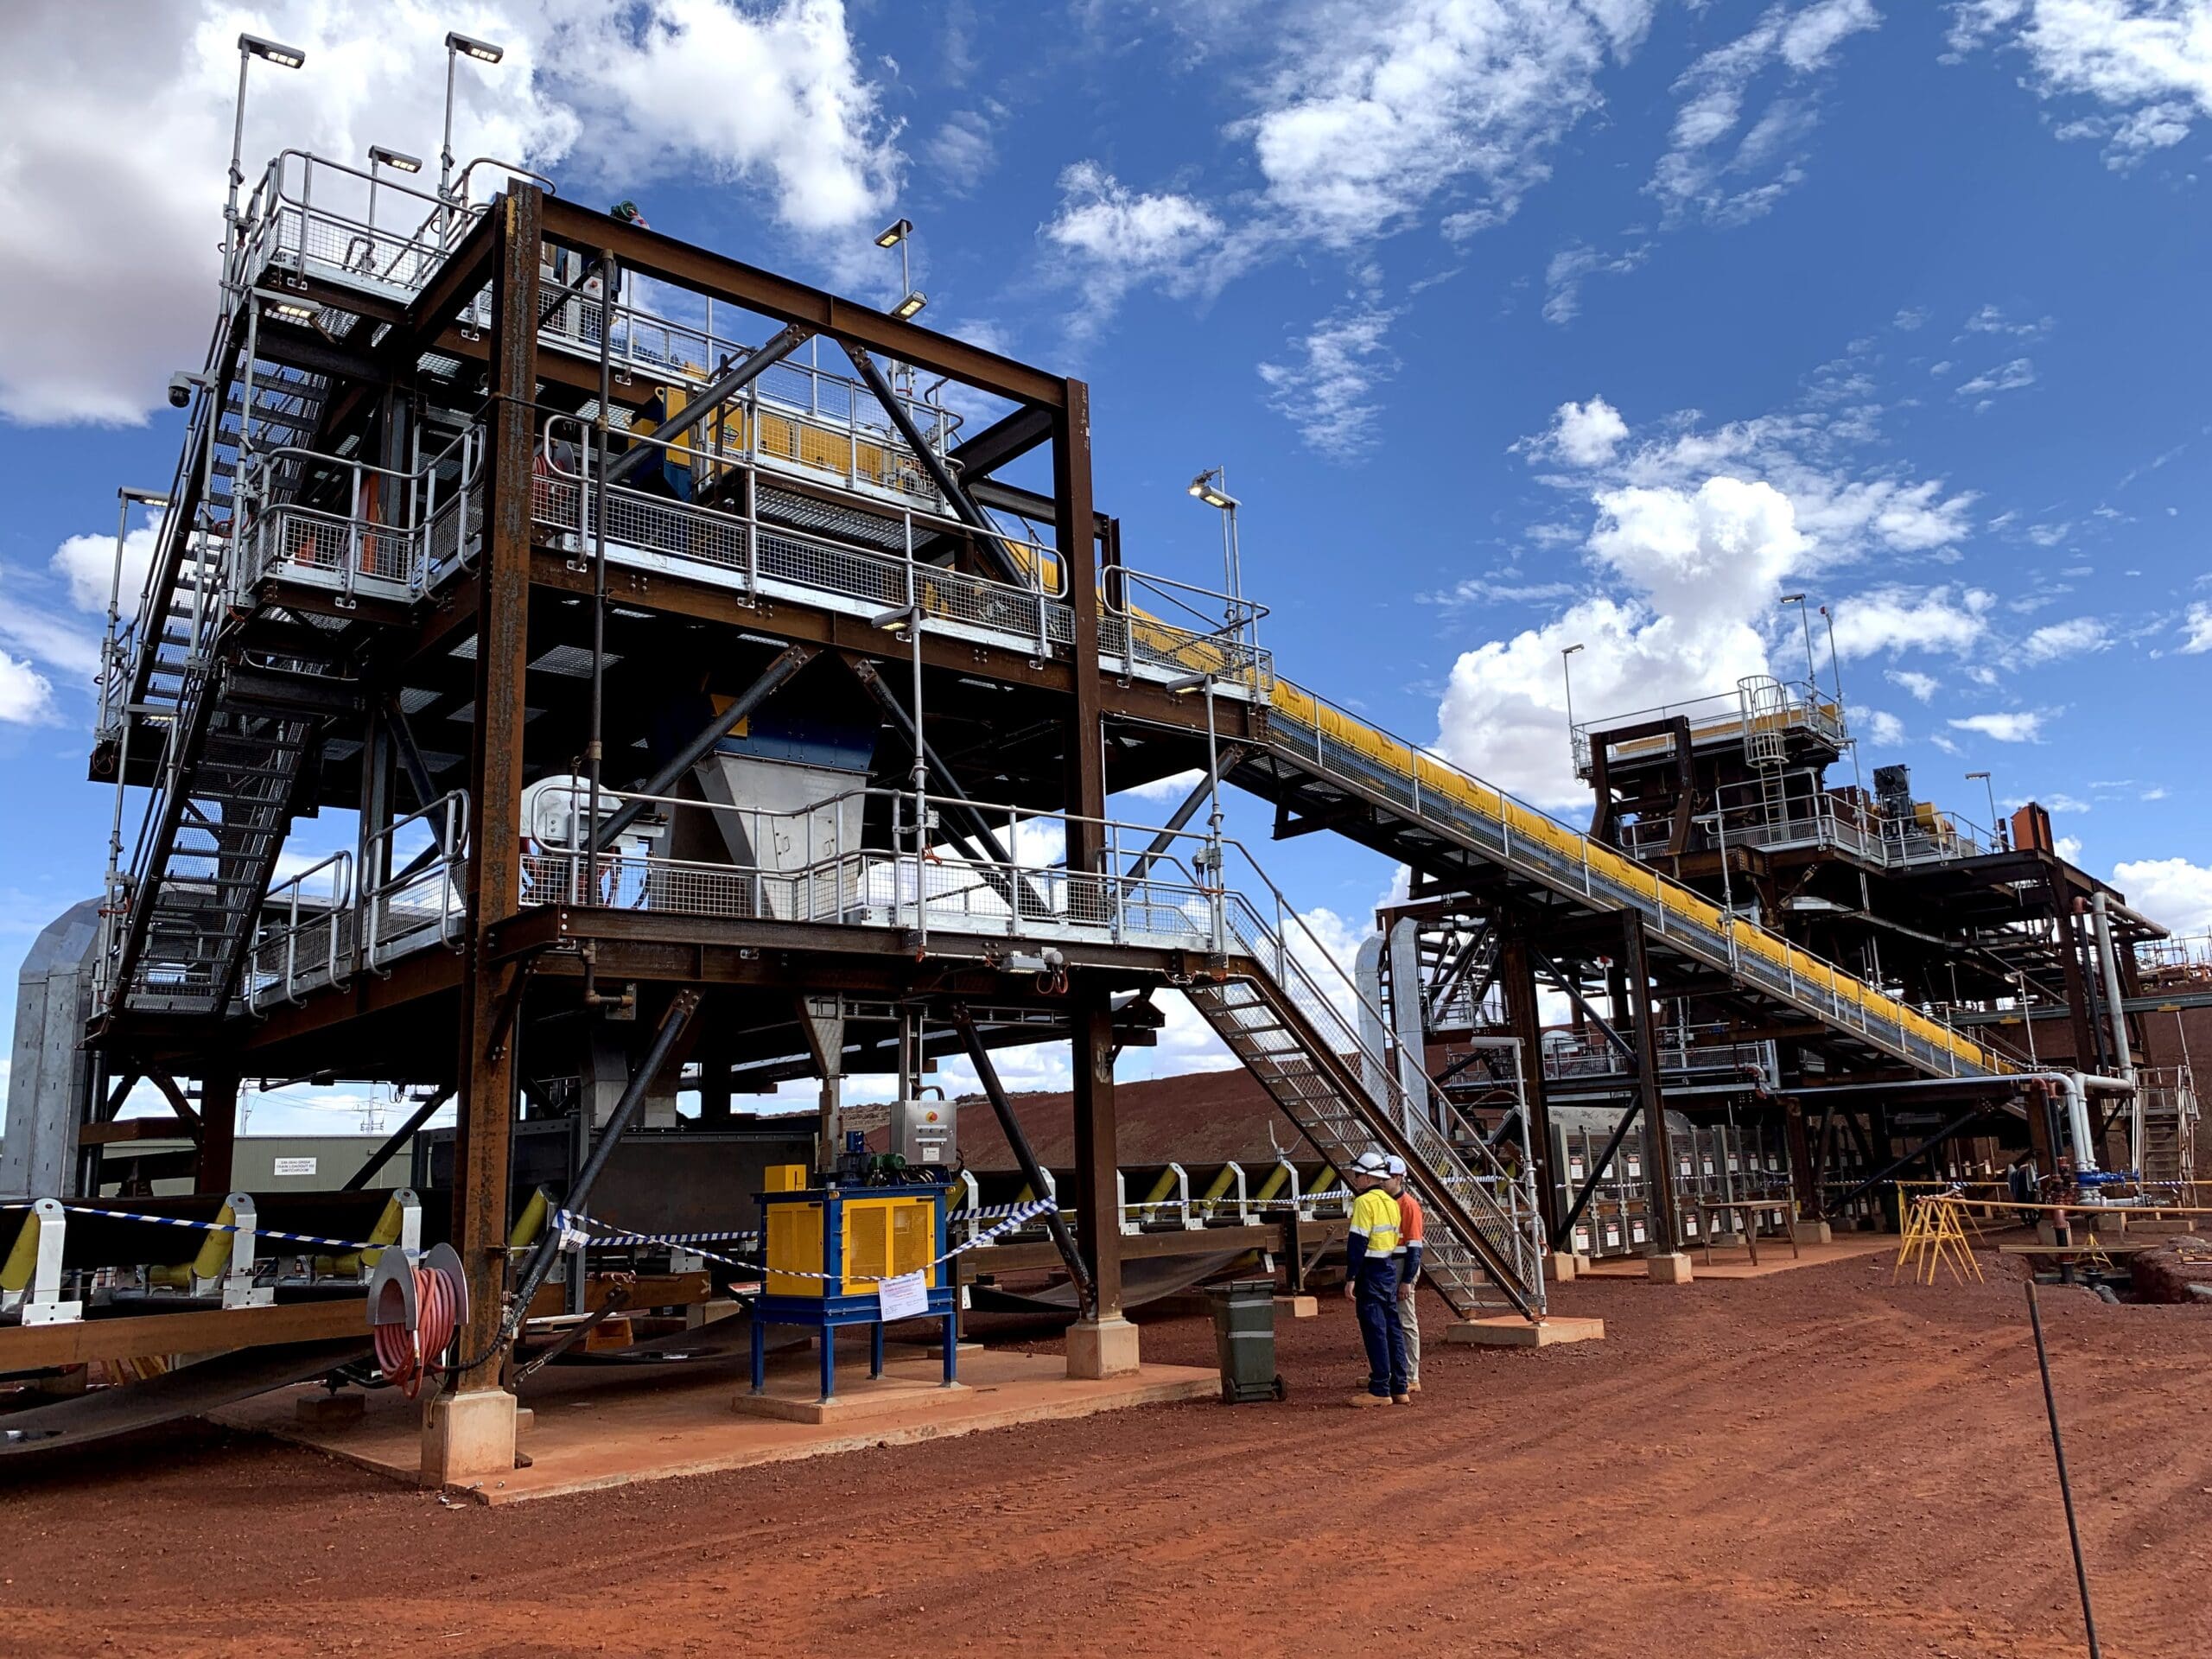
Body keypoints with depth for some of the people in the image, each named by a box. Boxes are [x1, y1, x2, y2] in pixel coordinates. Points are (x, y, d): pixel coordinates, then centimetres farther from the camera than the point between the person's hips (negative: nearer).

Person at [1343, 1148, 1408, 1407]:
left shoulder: (1365, 1202, -14)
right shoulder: (1391, 1202, 12)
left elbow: (1358, 1242, -19)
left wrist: (1350, 1278, -17)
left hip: (1371, 1270, -9)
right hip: (1390, 1268, 9)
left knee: (1374, 1330, -4)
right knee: (1392, 1327, 11)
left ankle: (1380, 1390, -2)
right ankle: (1399, 1389, 15)